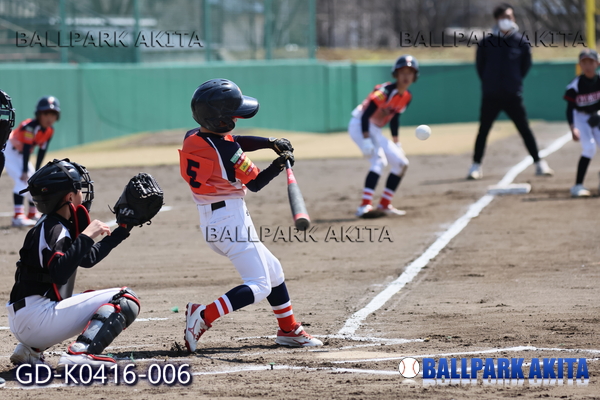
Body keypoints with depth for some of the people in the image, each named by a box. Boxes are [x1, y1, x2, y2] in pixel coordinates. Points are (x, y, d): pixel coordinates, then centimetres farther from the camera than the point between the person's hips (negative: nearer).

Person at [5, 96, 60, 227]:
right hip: (10, 151, -9)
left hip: (20, 155, 9)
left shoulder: (49, 131, -4)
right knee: (22, 180, -23)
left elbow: (42, 151, 1)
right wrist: (25, 171, -31)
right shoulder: (31, 127, -30)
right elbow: (26, 149, -31)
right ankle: (18, 216, -30)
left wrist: (36, 171, -1)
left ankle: (33, 214, 29)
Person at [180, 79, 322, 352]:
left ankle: (288, 329, 30)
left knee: (273, 271, 22)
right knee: (259, 286, -11)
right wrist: (280, 164, 5)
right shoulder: (228, 151, -21)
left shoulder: (191, 138, 2)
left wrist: (270, 143, 9)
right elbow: (255, 183, -8)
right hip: (231, 219, -10)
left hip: (210, 221, 10)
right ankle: (204, 316, -24)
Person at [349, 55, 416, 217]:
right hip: (359, 125, -9)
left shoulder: (407, 97, 3)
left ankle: (385, 204, 20)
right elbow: (366, 114, -27)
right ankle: (365, 205, -40)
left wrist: (395, 141, 17)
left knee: (401, 163, 11)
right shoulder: (385, 91, -23)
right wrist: (366, 139, -34)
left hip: (375, 131, 9)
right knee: (379, 160, -29)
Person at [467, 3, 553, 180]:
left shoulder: (521, 42, 0)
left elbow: (526, 65, 10)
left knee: (525, 129, 1)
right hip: (491, 96, 0)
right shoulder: (486, 42, 0)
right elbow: (480, 66, 9)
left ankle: (539, 164, 6)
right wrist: (488, 82, 6)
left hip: (513, 95, 0)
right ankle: (476, 166, 10)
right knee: (483, 130, 2)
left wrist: (515, 81, 7)